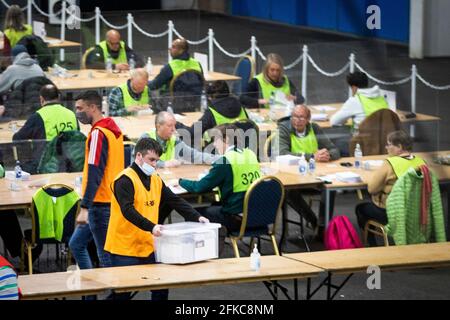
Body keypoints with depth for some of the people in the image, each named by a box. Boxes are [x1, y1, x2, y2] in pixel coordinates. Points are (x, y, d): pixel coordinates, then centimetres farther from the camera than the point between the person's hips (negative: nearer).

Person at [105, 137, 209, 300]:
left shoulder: (156, 180, 11)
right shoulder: (125, 180, -14)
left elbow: (176, 201, 12)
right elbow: (127, 210, -26)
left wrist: (197, 217, -2)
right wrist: (151, 227, -37)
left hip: (148, 247, 7)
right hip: (125, 249, -7)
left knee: (161, 287, 5)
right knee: (123, 293, -4)